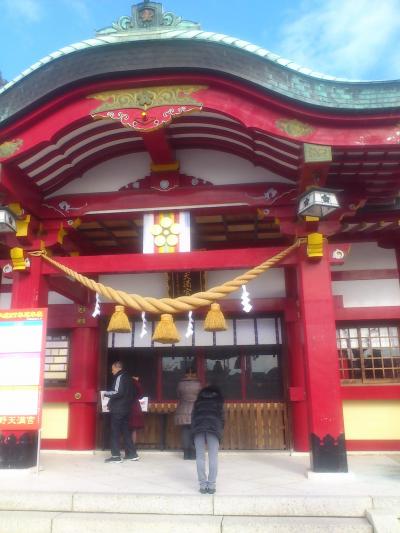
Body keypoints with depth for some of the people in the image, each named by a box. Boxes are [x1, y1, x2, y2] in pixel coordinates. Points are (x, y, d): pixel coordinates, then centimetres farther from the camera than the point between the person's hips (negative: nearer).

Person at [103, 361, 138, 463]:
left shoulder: (120, 377, -9)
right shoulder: (127, 378, 18)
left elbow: (118, 393, -20)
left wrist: (106, 393, -7)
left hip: (118, 409, -9)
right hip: (126, 409, 9)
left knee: (115, 432, -4)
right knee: (125, 431, 12)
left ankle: (116, 455, -4)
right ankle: (131, 454, 12)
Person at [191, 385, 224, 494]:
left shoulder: (199, 400, 29)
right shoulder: (218, 400, 25)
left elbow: (193, 415, 19)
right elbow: (221, 416, 16)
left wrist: (194, 429, 18)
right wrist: (220, 431, 20)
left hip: (198, 426, 1)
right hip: (213, 426, -1)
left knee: (200, 457, 2)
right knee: (213, 457, -1)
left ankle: (202, 485, -1)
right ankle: (211, 485, -6)